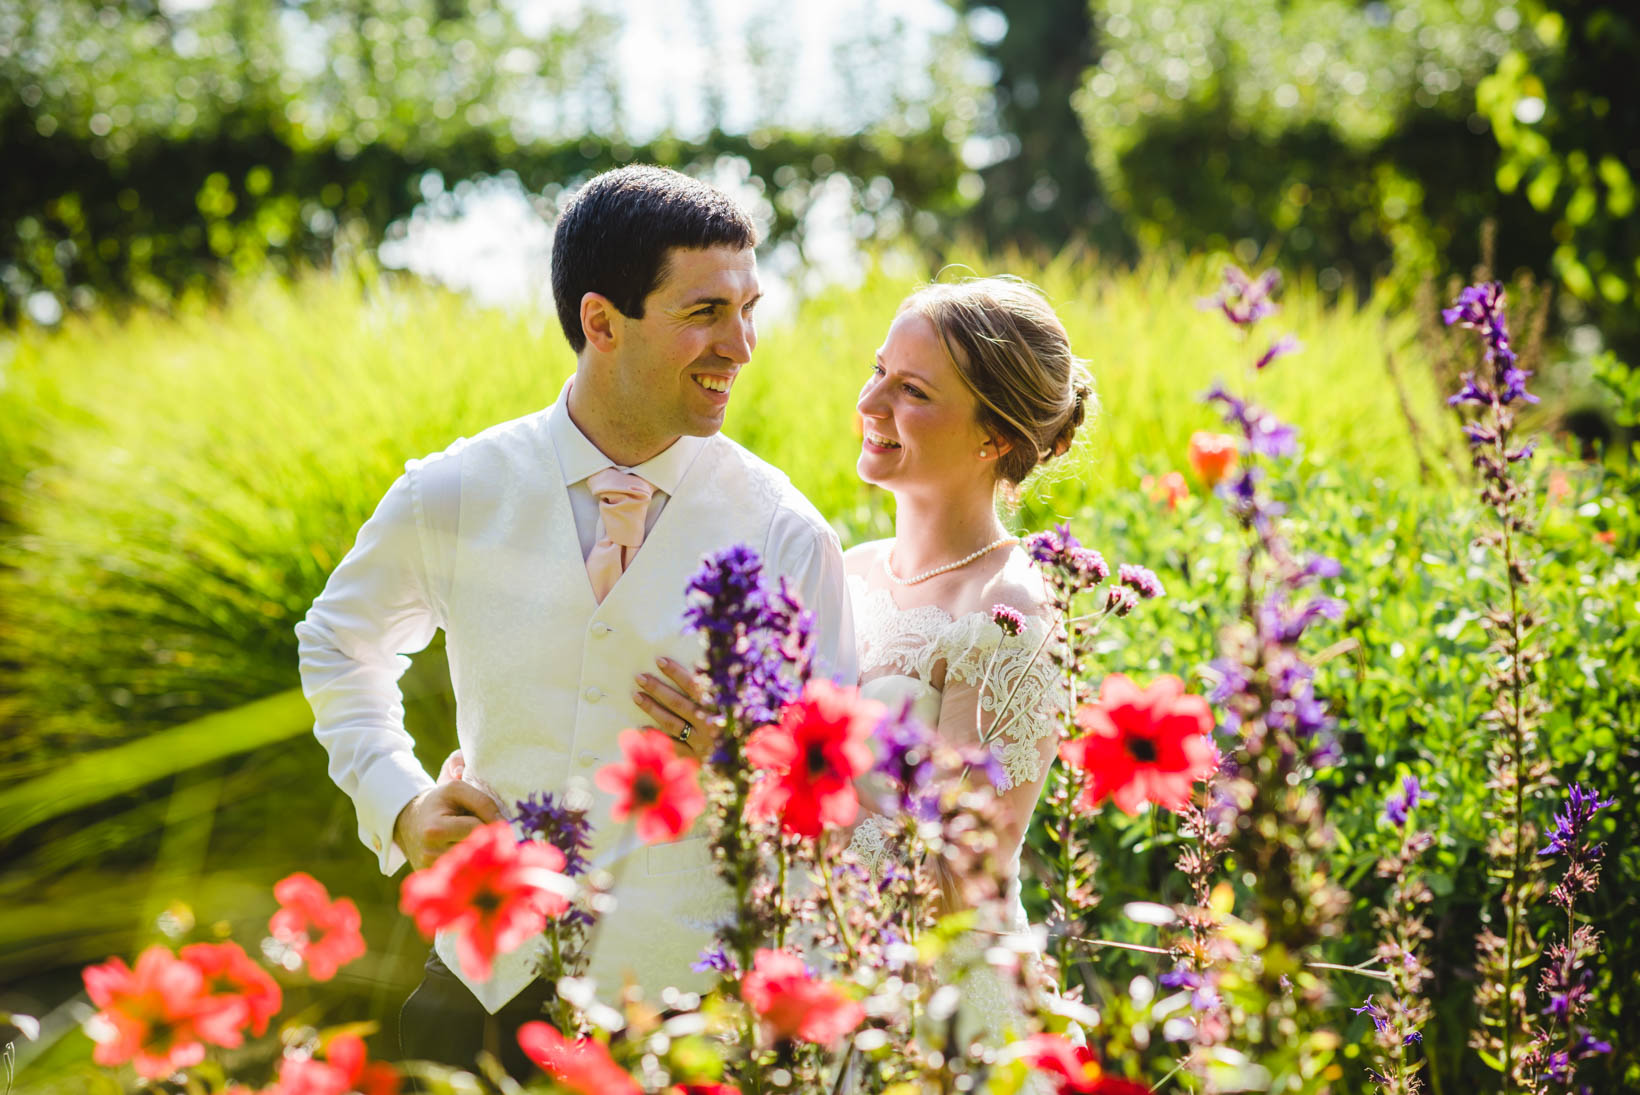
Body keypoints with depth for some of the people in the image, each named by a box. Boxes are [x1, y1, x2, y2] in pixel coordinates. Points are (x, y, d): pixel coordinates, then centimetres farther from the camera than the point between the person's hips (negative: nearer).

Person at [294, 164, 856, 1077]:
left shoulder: (785, 535, -6)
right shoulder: (456, 499, -3)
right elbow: (340, 642, 17)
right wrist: (400, 804, 4)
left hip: (691, 996, -1)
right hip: (491, 980, 1)